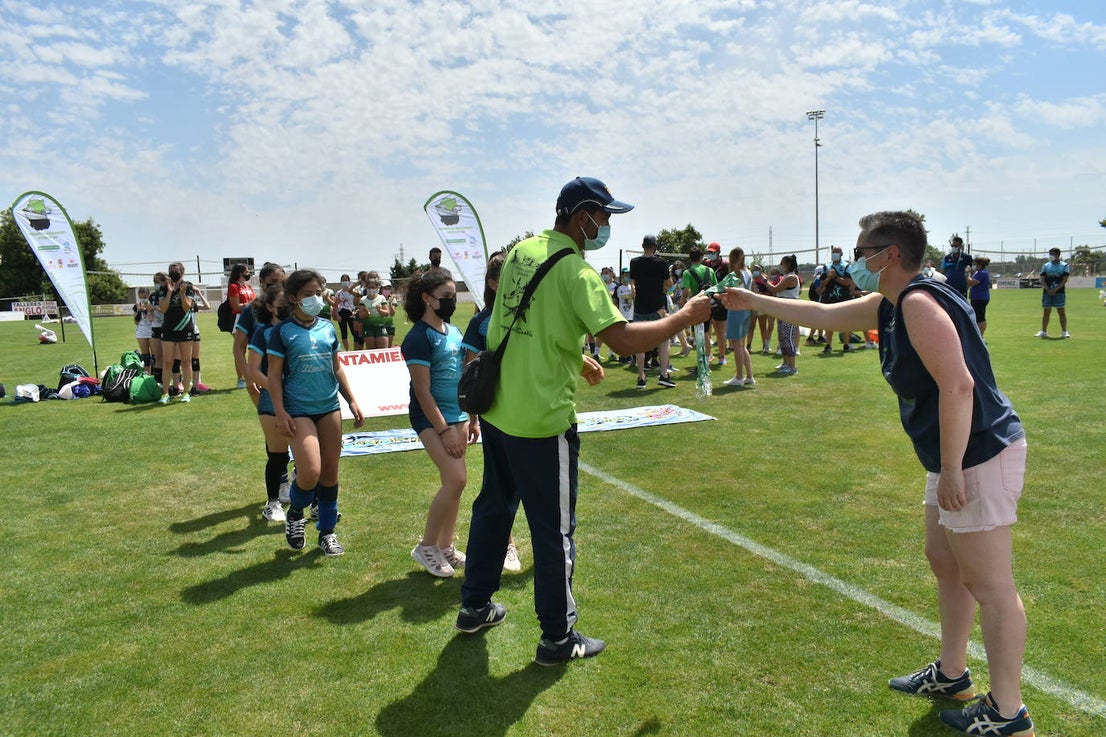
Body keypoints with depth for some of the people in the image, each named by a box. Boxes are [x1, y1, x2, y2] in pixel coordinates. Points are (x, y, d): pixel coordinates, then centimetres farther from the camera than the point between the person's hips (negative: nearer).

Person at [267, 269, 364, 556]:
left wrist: (352, 400, 11)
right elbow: (274, 374, -5)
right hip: (299, 410, -5)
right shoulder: (283, 331, -4)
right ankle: (295, 513, 16)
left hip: (329, 406, 5)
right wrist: (280, 412, -12)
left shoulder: (328, 328, 8)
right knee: (310, 472, -16)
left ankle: (327, 531, 24)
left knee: (330, 471, 8)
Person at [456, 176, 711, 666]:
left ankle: (475, 606, 39)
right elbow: (624, 340, -25)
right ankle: (558, 639, 20)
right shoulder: (576, 271, -17)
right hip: (541, 421, -8)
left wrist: (575, 357, 21)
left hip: (496, 409, 9)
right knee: (554, 531, 6)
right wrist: (685, 317, -13)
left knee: (493, 506, 23)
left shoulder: (521, 252, 8)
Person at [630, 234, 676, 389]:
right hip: (657, 307, -2)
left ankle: (641, 377, 5)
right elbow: (669, 284, 1)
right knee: (664, 340, 7)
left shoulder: (634, 263, 1)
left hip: (639, 308, 2)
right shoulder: (661, 263, -6)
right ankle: (664, 374, -2)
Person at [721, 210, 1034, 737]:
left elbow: (959, 385, -27)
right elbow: (824, 315, 22)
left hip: (979, 457, -11)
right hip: (955, 458, 11)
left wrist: (951, 471, -25)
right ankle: (951, 674, 37)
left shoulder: (918, 303, -20)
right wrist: (754, 301, 27)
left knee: (989, 585, 0)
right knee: (945, 564, 21)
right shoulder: (887, 304, 10)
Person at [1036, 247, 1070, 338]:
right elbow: (1042, 279, 5)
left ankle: (1064, 332, 0)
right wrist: (1048, 289, -9)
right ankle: (1044, 332, 10)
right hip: (1047, 292, 3)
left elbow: (1065, 280, -5)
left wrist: (1055, 290, -14)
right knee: (1046, 312, 5)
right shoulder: (1046, 266, 10)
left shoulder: (1064, 266, 2)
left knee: (1061, 312, -3)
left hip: (1059, 292, -2)